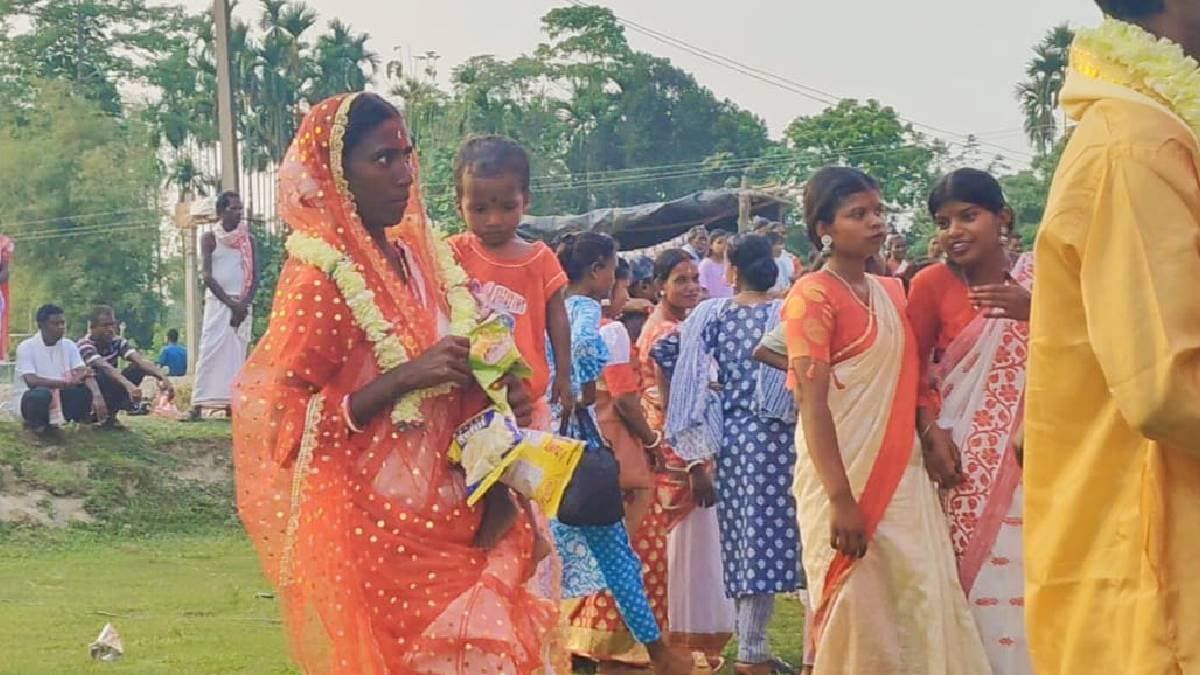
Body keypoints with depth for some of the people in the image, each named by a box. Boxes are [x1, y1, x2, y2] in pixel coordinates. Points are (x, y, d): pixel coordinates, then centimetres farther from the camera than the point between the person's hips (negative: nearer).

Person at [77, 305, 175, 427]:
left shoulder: (117, 342, -6)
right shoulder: (85, 344, -22)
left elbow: (140, 360, -21)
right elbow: (104, 367, -40)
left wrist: (162, 376, -39)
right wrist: (128, 385, -56)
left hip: (108, 393, 6)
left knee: (138, 368, -14)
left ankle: (110, 411, -12)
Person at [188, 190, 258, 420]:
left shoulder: (248, 240, 11)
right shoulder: (210, 239, 2)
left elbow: (255, 278, 7)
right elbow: (208, 276, -5)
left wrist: (244, 304, -9)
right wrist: (231, 303, -13)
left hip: (243, 304, 4)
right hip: (217, 300, -4)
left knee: (237, 354, 0)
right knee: (211, 351, -12)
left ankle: (232, 403, -2)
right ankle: (198, 405, -16)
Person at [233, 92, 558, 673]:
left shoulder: (421, 256, 9)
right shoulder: (319, 280, -11)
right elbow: (285, 426, -15)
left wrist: (501, 394, 1)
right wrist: (405, 378, -22)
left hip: (454, 519, 7)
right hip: (379, 533, -7)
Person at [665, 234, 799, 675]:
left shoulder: (710, 316, 2)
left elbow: (696, 381, 2)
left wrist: (700, 446, 7)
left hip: (728, 434, 4)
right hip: (772, 435, -4)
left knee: (741, 538, 13)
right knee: (765, 537, -1)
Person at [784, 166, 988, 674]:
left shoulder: (893, 293, 13)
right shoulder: (814, 295, -7)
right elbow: (812, 402, -14)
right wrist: (840, 497, -20)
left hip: (903, 475, 6)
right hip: (845, 479, -6)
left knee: (926, 605, 2)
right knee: (856, 618, -3)